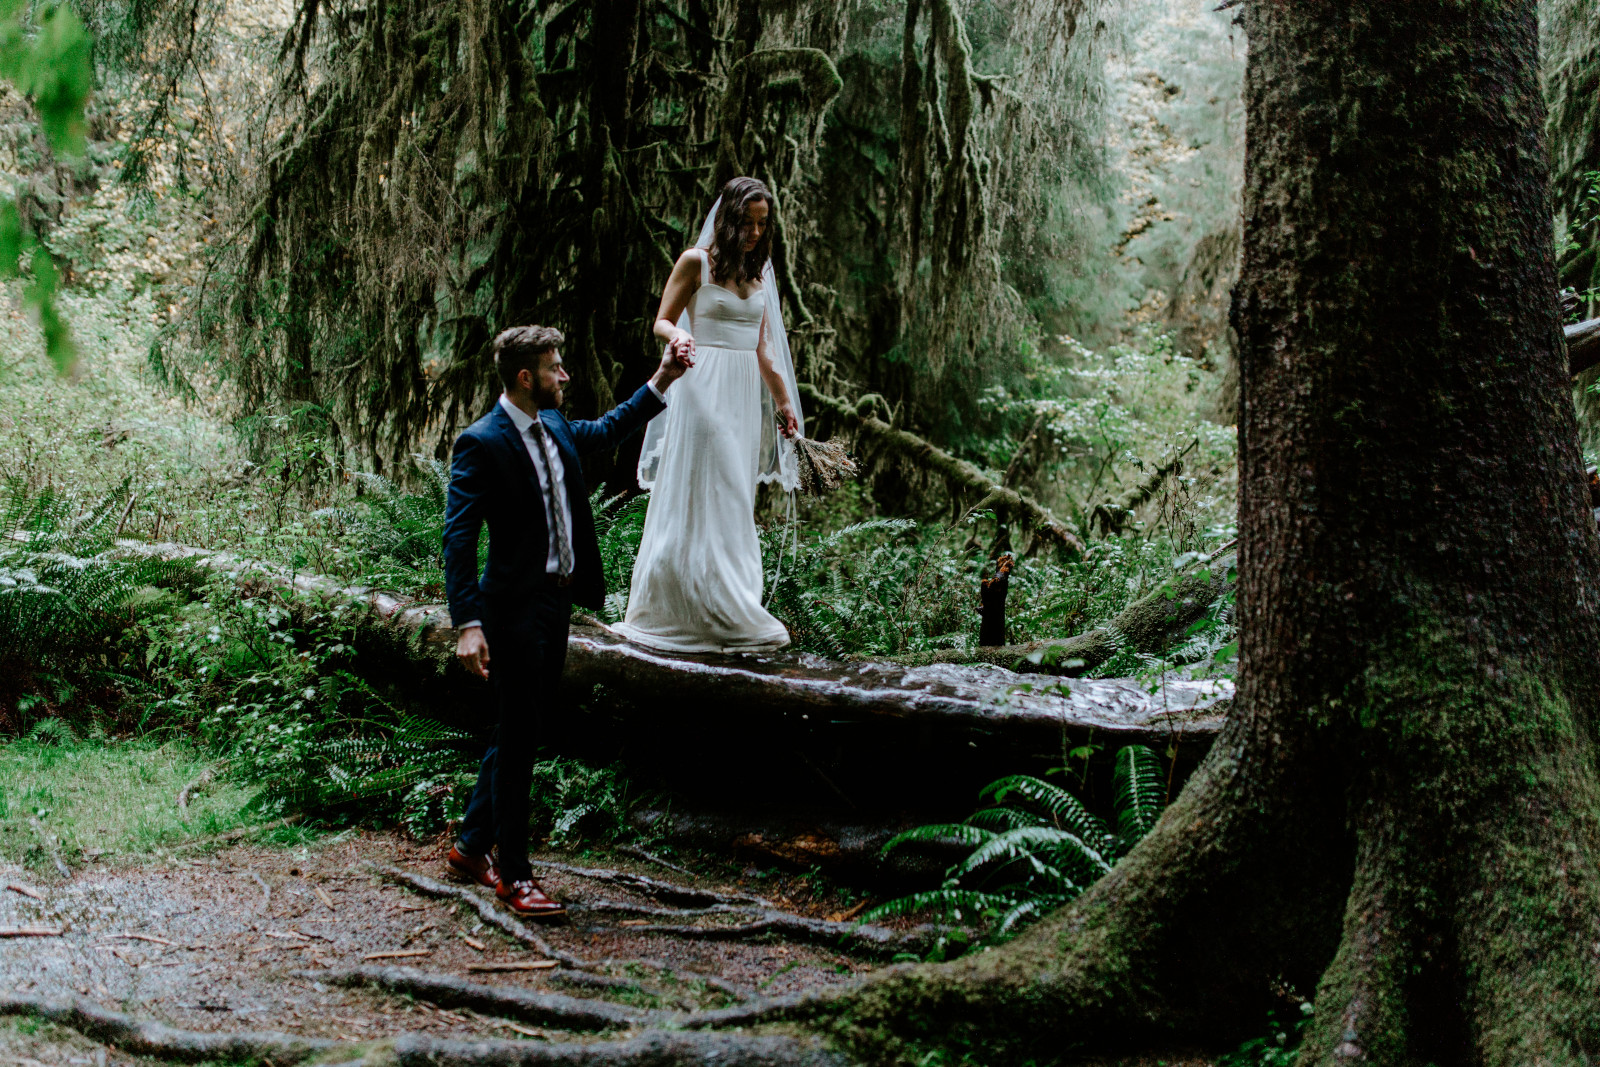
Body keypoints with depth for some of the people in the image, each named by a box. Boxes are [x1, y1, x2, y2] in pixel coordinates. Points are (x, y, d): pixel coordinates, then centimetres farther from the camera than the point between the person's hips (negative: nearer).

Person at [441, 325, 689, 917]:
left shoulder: (553, 426, 9)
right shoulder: (481, 444, -15)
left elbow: (605, 431, 31)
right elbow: (459, 538, -19)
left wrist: (661, 381, 25)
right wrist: (468, 624, -27)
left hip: (557, 601, 8)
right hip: (514, 609, -8)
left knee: (517, 733, 16)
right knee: (516, 739, -1)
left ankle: (472, 846, 30)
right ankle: (513, 874, 10)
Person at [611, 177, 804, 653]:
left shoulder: (758, 271, 14)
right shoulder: (696, 262, -3)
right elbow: (661, 321, -1)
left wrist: (784, 399, 19)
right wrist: (678, 335, -24)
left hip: (746, 394, 6)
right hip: (705, 387, -6)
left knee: (735, 502, 8)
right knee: (702, 498, -6)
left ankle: (732, 608, 12)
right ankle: (697, 611, -2)